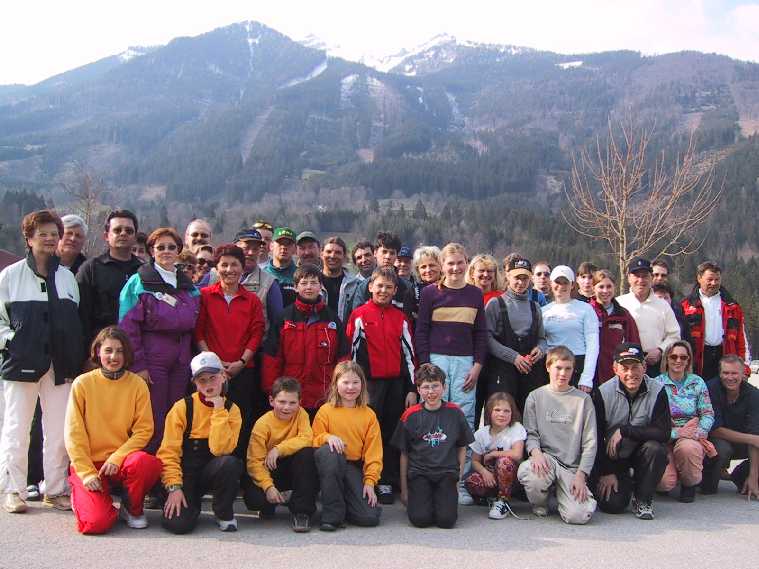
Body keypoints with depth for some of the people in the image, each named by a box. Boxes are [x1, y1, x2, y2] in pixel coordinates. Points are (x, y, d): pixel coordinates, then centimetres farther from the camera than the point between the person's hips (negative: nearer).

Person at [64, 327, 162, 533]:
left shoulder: (137, 384, 0)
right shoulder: (82, 383, -2)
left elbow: (144, 429, -2)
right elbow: (73, 434, -3)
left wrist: (116, 458, -15)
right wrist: (87, 472, -11)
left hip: (123, 459, 1)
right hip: (89, 462, -1)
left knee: (146, 462, -34)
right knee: (96, 522, -23)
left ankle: (132, 509, -3)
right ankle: (81, 493, 14)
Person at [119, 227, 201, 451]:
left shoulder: (189, 286, 15)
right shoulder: (139, 282, -2)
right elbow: (127, 326, -8)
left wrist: (192, 357, 9)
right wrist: (137, 365, -14)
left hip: (181, 360, 5)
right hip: (152, 359, -5)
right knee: (154, 421, -4)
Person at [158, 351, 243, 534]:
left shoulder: (231, 410, -3)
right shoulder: (182, 407, -7)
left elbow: (220, 449, -19)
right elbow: (168, 452, -10)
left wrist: (219, 410, -19)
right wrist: (174, 487, -21)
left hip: (212, 471, 1)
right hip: (186, 472, -1)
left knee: (230, 463, -34)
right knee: (178, 523, -25)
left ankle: (223, 513, -6)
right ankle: (192, 503, 12)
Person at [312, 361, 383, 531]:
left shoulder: (369, 415, 6)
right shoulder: (326, 411, 1)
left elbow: (373, 452, 3)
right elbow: (314, 440, 2)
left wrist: (369, 481, -8)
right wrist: (327, 437, -21)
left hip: (355, 467, 1)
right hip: (329, 464, -1)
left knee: (370, 517, -20)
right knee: (329, 451, -39)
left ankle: (343, 503, 16)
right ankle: (332, 514, -26)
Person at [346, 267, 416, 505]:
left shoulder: (400, 318, 12)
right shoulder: (359, 315, 0)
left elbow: (408, 354, 12)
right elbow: (352, 352, 0)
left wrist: (411, 389, 8)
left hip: (397, 383, 3)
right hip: (370, 383, -3)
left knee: (393, 433, 6)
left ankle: (390, 481, 14)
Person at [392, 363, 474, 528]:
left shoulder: (455, 413, 4)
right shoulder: (410, 415, 1)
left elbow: (462, 448, 13)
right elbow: (404, 454, 7)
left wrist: (458, 477, 5)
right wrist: (404, 489, 7)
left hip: (447, 473, 1)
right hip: (419, 473, -1)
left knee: (446, 520, -17)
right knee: (420, 519, -19)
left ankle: (441, 497, 14)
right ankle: (417, 497, 13)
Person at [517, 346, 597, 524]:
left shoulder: (583, 399, 7)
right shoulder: (535, 397, 8)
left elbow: (590, 442, 4)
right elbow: (531, 433, 5)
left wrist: (581, 474, -7)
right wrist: (535, 451, -18)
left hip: (573, 465, 0)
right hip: (546, 456, 0)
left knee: (579, 515, -24)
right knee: (526, 472, -37)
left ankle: (562, 491, 15)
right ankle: (540, 506, 1)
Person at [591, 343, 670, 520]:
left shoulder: (657, 391, -13)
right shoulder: (603, 393, -13)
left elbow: (664, 433, -22)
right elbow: (596, 437, -8)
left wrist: (623, 430, -25)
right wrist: (606, 472, -10)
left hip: (641, 452, 1)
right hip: (611, 458, 0)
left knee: (656, 448, -32)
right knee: (613, 504, -16)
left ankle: (643, 499, -8)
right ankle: (625, 482, 21)